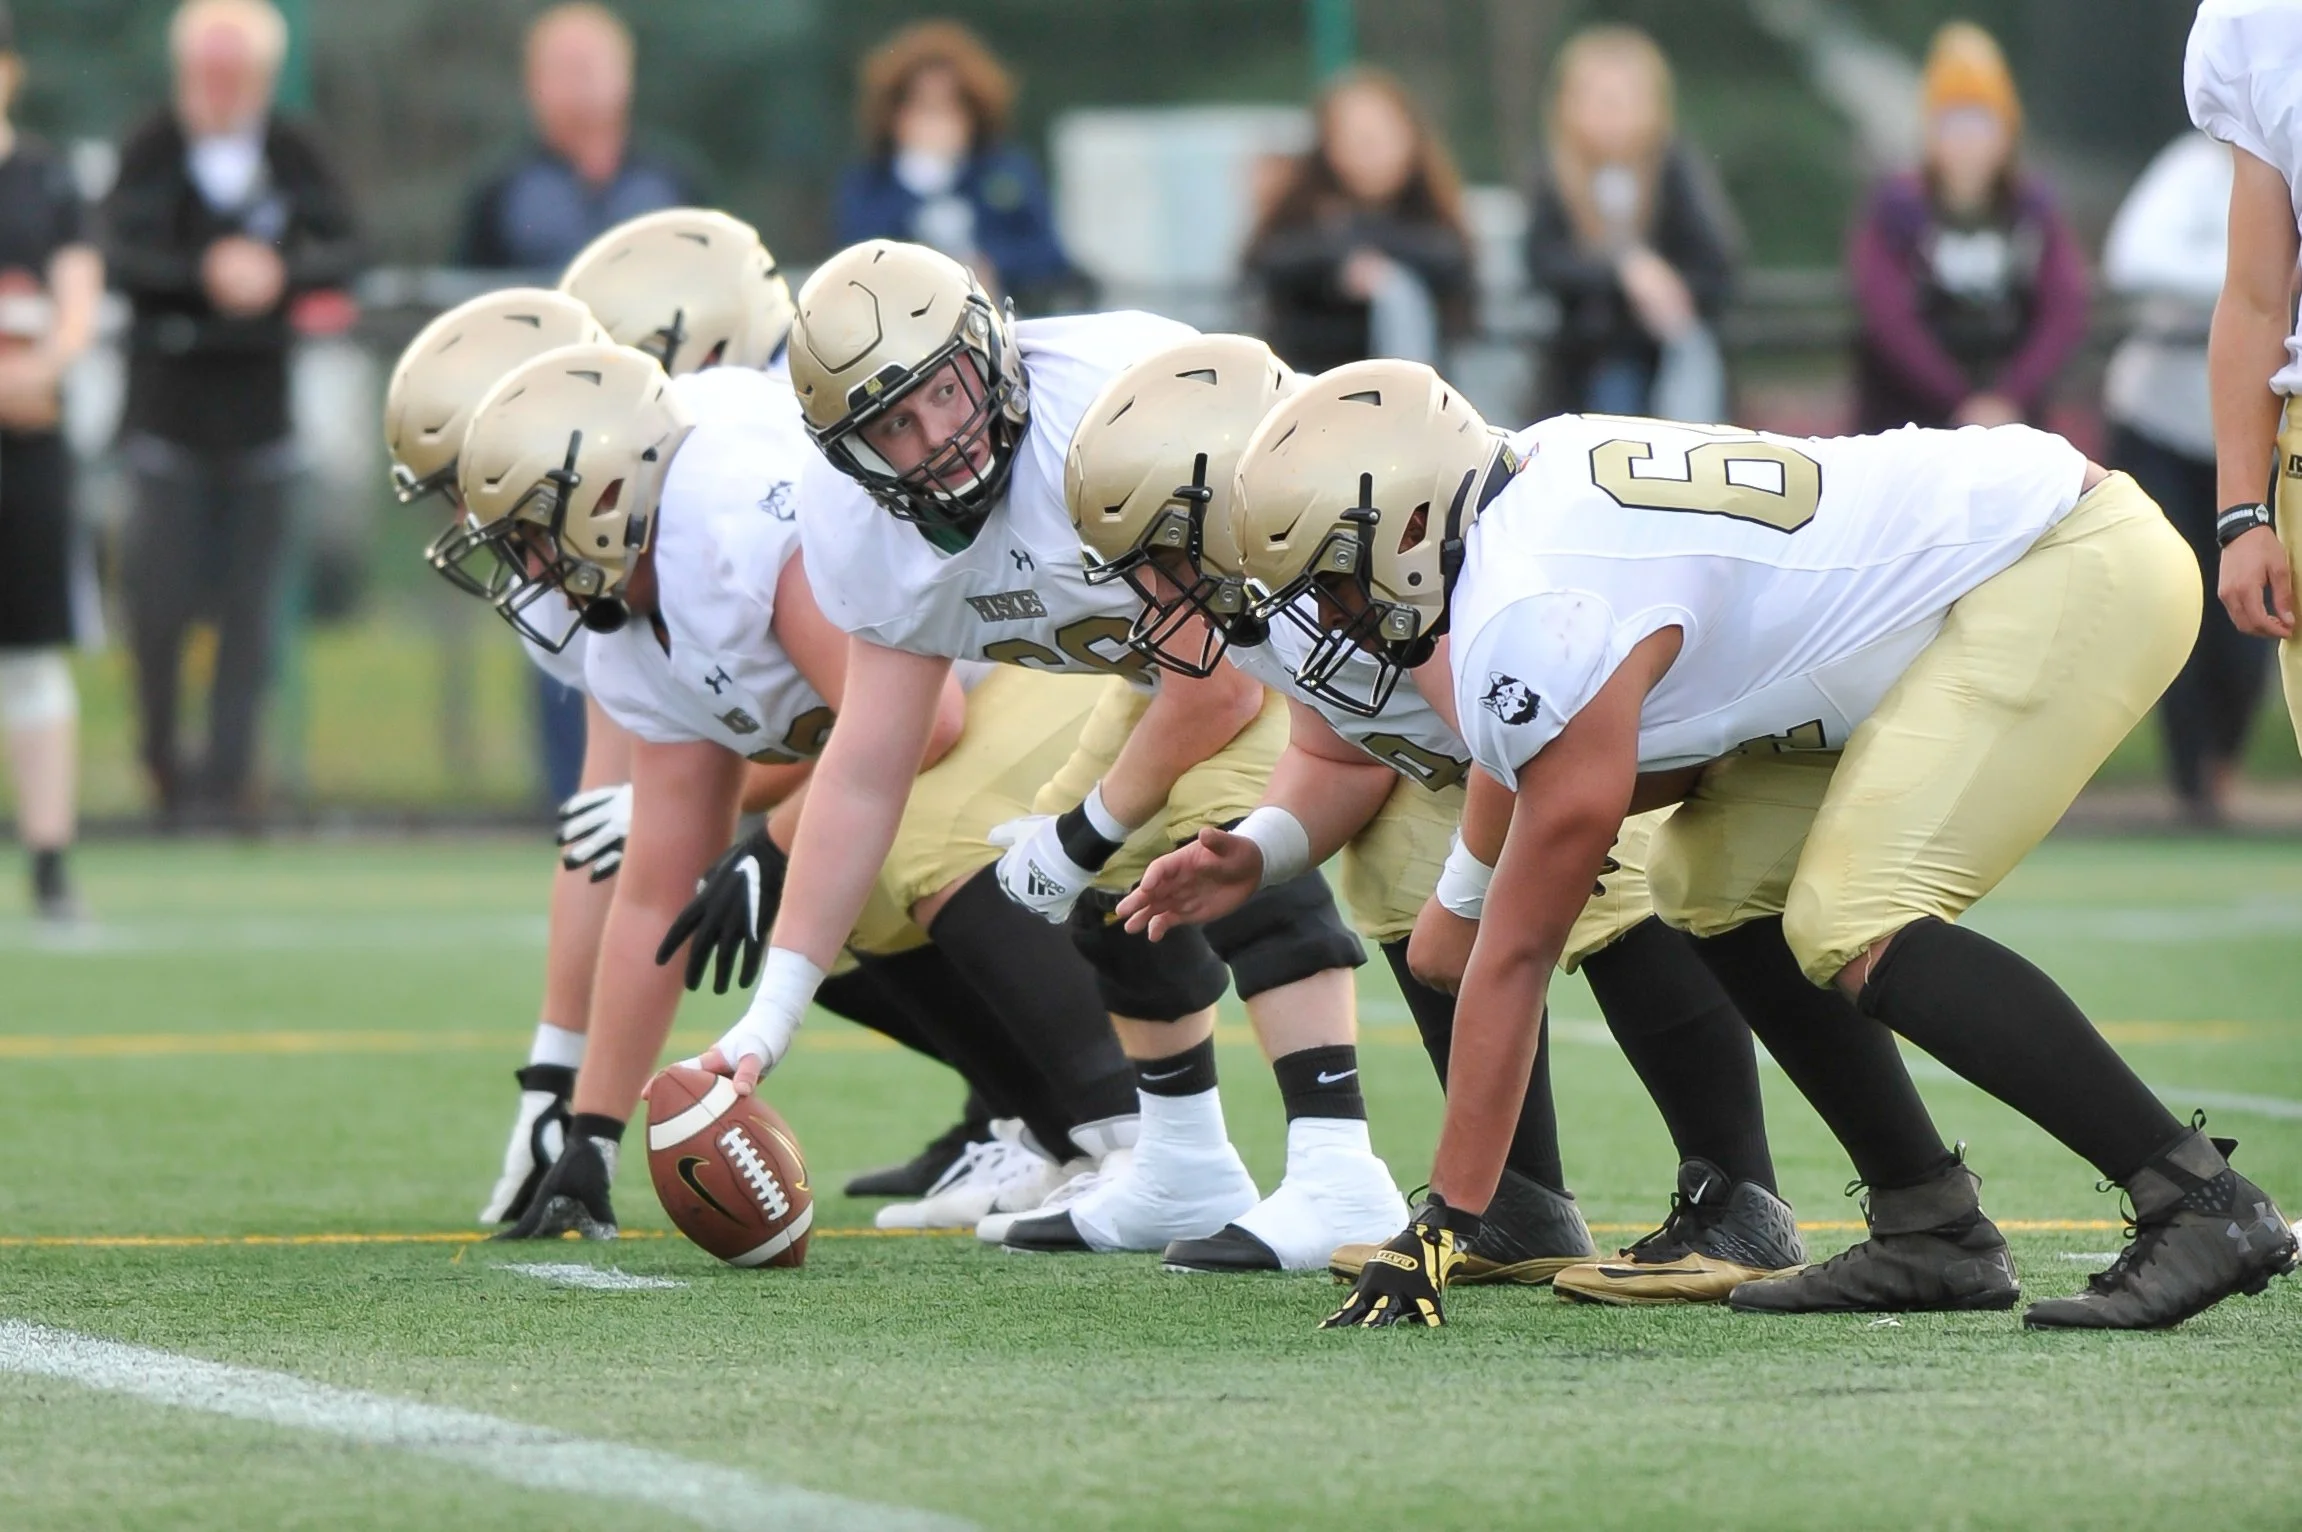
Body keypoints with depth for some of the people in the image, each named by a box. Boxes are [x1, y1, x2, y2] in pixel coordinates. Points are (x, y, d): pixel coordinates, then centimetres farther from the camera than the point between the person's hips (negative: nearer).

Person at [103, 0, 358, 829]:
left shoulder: (293, 154, 4)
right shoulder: (150, 152, -3)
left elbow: (341, 249, -2)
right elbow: (120, 258, -11)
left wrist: (283, 274, -21)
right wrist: (205, 273, -26)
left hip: (260, 399, 2)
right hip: (169, 395, -2)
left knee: (248, 598, 1)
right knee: (165, 591, -6)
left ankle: (228, 772, 7)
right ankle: (159, 748, 18)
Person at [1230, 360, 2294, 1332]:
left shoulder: (1533, 628, -21)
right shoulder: (1537, 477, 4)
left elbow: (1518, 951, -17)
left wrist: (1441, 1226, -13)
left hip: (2077, 572, -10)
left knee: (1852, 930, -21)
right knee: (1709, 885, 9)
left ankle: (2203, 1204, -20)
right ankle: (1929, 1225, 11)